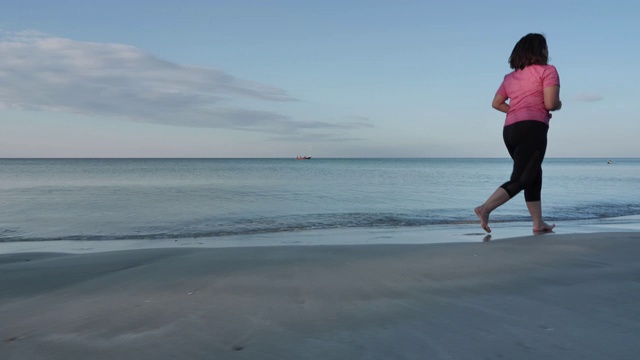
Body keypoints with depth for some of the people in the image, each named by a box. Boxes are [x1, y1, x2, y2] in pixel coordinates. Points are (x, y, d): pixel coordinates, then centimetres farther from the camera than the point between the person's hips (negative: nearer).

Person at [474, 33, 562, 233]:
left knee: (534, 175, 15)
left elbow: (496, 103, 15)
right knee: (520, 180, -8)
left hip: (510, 129, 8)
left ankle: (538, 223, 16)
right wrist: (559, 105, 14)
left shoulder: (511, 76, 21)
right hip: (532, 129, -8)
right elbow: (551, 103, -8)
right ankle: (485, 209, -21)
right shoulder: (548, 70, 2)